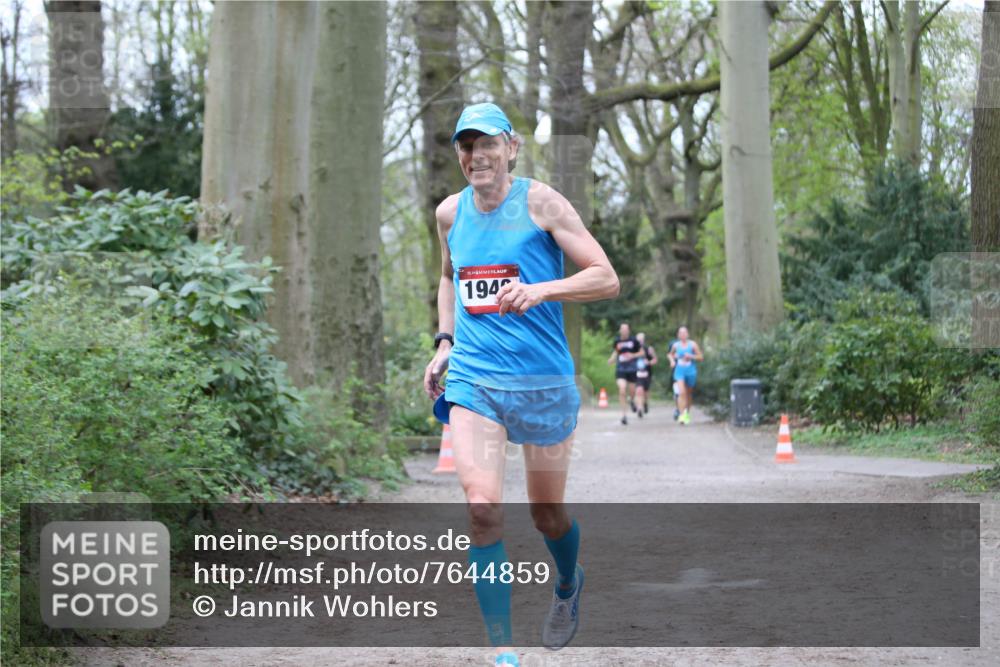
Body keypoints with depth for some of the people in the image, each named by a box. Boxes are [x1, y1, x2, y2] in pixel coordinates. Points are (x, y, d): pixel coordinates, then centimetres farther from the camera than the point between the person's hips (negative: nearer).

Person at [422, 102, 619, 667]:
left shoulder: (540, 202, -6)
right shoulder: (450, 213, 8)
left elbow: (607, 279, -9)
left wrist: (539, 290, -25)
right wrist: (445, 341, 14)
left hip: (543, 381, -2)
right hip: (472, 381, 3)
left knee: (547, 514, 11)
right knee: (483, 509, -16)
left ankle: (569, 585, 46)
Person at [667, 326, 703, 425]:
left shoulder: (692, 344, -2)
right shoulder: (675, 345, 3)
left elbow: (700, 357, 0)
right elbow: (671, 354, 23)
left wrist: (691, 356, -16)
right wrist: (672, 360, 2)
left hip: (691, 371, 0)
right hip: (679, 371, 0)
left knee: (688, 394, 13)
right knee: (681, 392, -18)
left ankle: (687, 414, 31)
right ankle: (682, 414, -23)